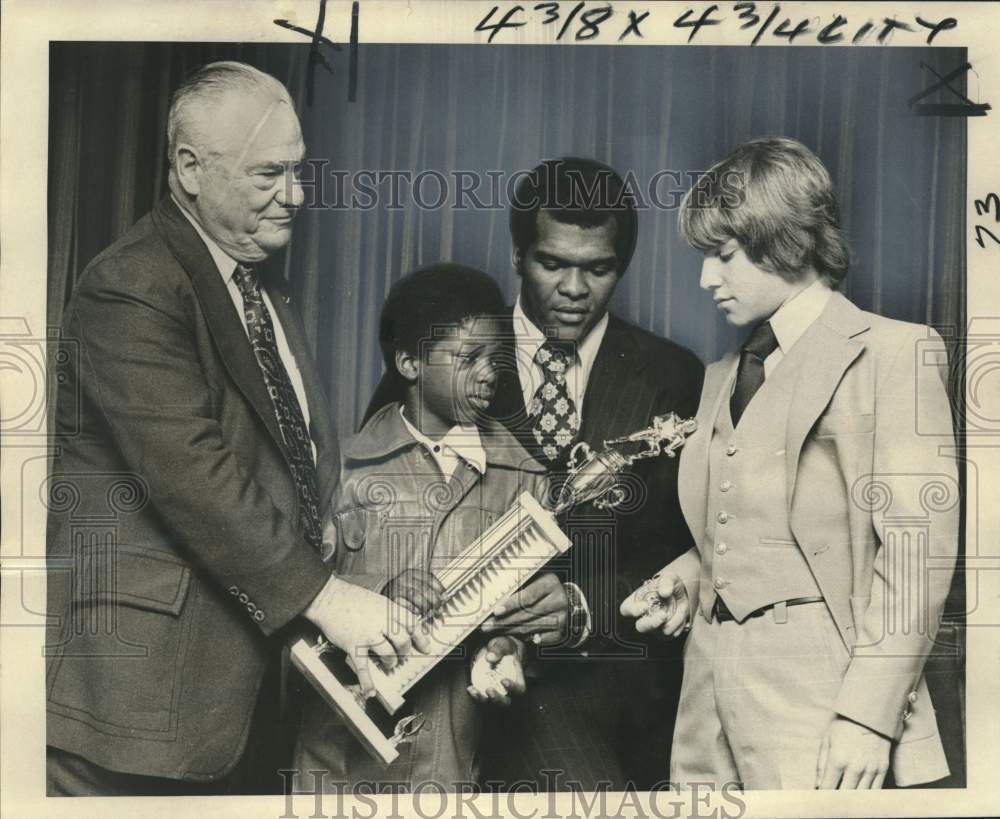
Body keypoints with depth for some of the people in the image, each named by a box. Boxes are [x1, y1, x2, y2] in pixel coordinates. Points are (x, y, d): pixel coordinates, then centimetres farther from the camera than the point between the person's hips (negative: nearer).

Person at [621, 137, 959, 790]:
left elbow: (917, 551, -12)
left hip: (814, 697, -6)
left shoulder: (890, 353, -6)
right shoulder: (725, 375, 17)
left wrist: (869, 716, -16)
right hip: (712, 685, 6)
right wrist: (693, 576, 4)